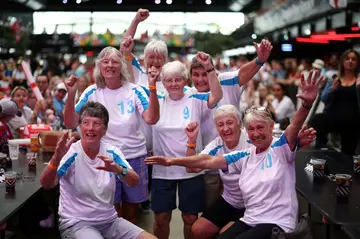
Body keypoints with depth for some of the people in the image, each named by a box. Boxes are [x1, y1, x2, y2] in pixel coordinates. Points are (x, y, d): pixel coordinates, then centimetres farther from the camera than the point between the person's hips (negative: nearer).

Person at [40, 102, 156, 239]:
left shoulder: (112, 152, 1)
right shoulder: (71, 154, -10)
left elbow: (135, 182, -9)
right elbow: (46, 184, -24)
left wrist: (118, 169, -30)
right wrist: (56, 158, -43)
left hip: (109, 220, 4)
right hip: (76, 223, -4)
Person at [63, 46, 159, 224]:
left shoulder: (134, 91, -3)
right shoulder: (92, 93, -2)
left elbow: (151, 119, -16)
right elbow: (70, 124, -7)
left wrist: (153, 87, -25)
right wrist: (71, 94, -20)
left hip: (134, 157, 1)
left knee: (131, 214, 16)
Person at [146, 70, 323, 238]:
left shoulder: (281, 148, -6)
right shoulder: (245, 156, 8)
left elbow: (295, 126, -26)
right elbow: (208, 161, 6)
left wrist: (307, 104, -47)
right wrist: (172, 161, 1)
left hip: (277, 223, -6)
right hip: (249, 220, 6)